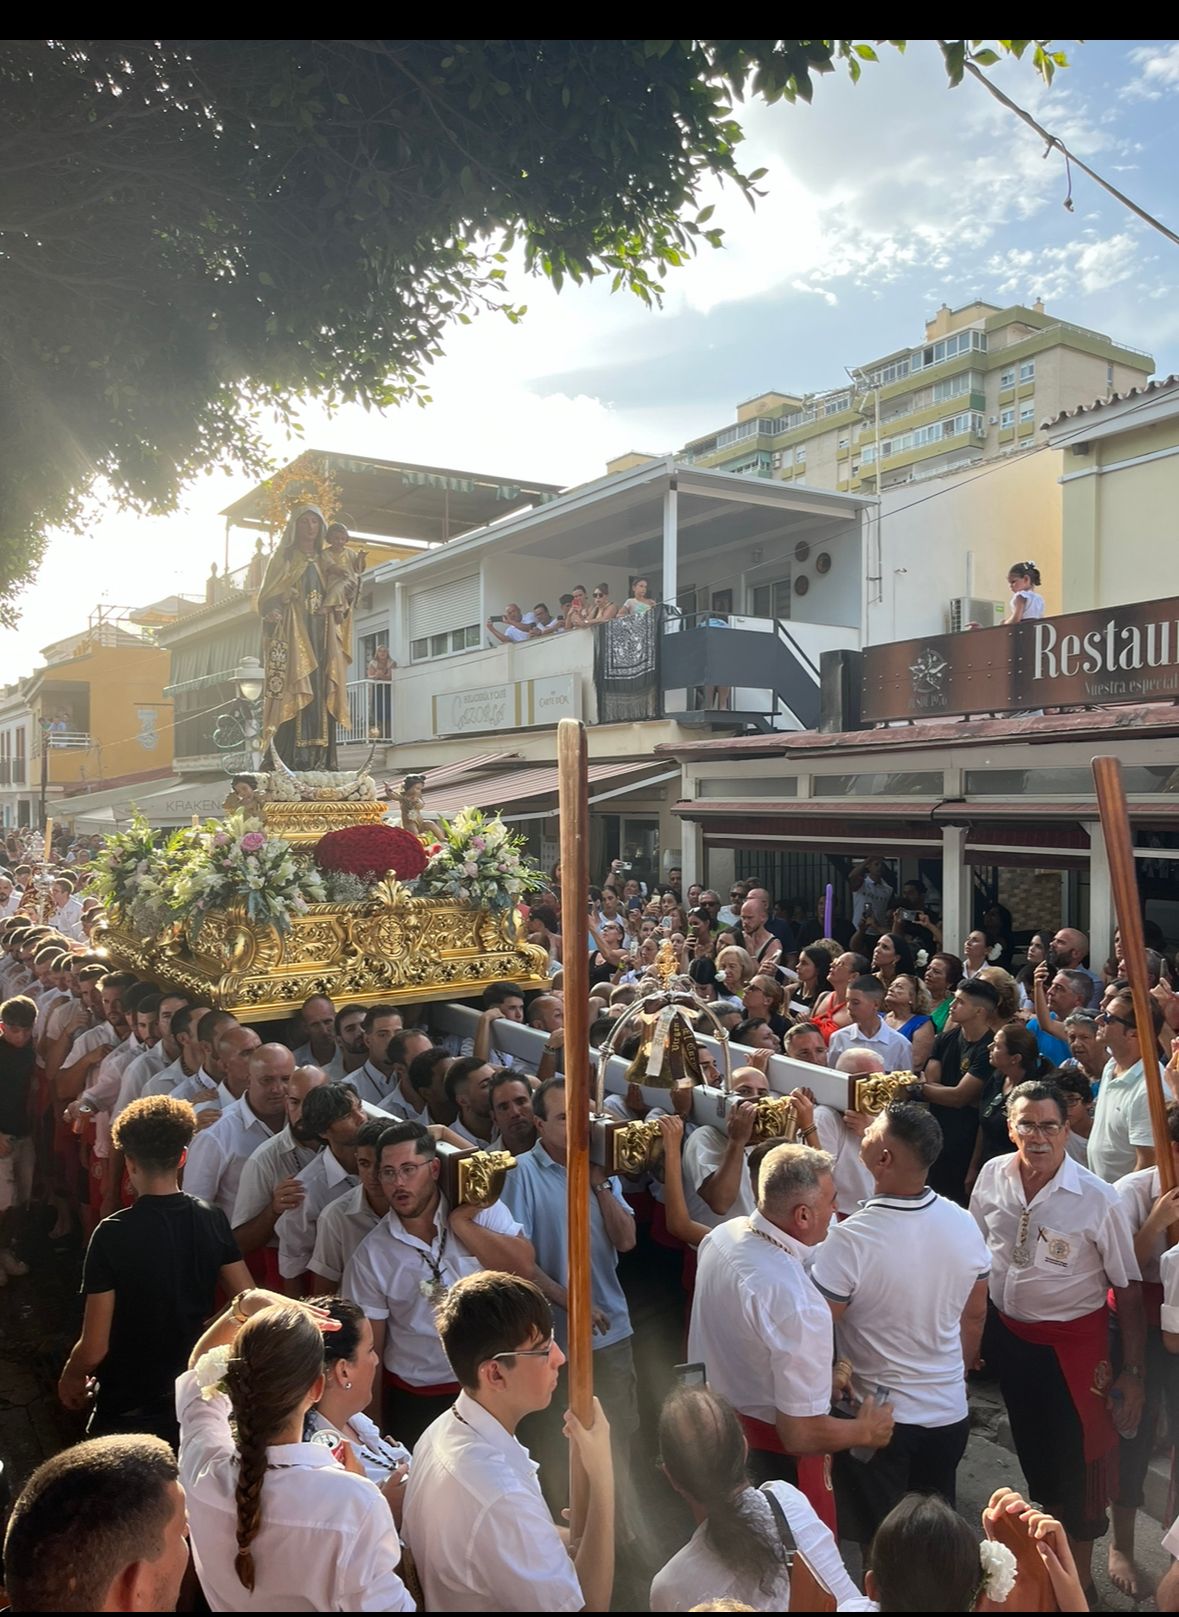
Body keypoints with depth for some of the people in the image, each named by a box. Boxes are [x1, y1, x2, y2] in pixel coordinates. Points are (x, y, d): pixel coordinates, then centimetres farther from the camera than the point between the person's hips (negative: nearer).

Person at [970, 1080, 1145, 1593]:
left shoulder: (1098, 1200, -22)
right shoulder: (993, 1175, -10)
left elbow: (1128, 1288, -11)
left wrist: (1132, 1372, -9)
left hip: (1071, 1343, -4)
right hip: (1006, 1332, 4)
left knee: (1078, 1460, 9)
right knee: (1032, 1446, 22)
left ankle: (1077, 1579, 33)